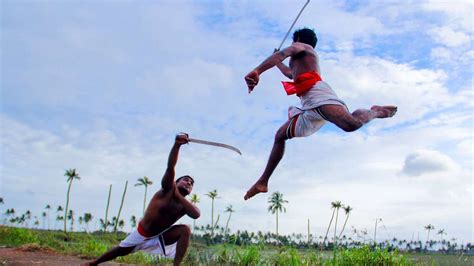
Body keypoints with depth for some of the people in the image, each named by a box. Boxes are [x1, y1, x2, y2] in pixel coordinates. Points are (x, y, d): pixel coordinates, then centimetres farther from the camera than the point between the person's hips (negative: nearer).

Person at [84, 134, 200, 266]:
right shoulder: (168, 189, -19)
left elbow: (196, 214, -37)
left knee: (185, 230, -23)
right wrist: (177, 145, -54)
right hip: (142, 234, -1)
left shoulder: (185, 205, -13)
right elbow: (170, 167, -37)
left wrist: (178, 196, -33)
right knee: (120, 251, 14)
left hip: (161, 237, 2)